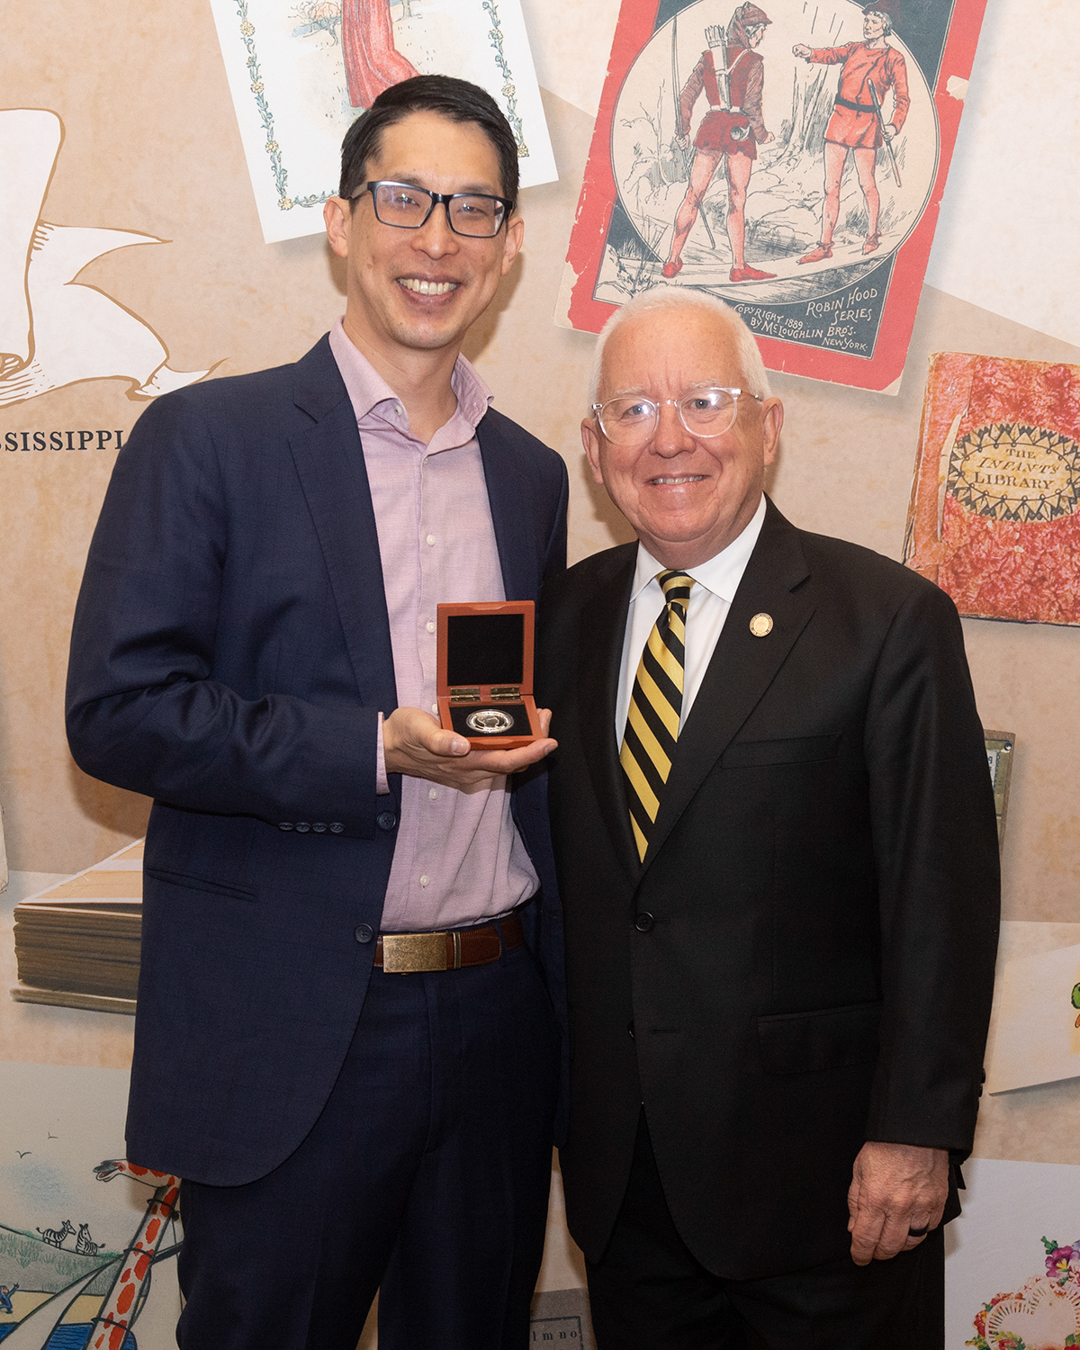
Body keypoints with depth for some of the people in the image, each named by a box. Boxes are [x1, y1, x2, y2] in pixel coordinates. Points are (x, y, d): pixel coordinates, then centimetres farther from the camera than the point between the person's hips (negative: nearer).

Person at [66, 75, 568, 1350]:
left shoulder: (530, 474, 11)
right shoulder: (207, 438, -6)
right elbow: (117, 708, -13)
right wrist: (379, 751, -20)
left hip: (499, 1016, 5)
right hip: (292, 1037, -5)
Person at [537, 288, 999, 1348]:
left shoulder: (890, 621, -11)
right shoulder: (567, 614, 5)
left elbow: (941, 895, -12)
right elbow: (563, 856, 10)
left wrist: (917, 1131, -14)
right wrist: (564, 1085, 8)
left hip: (815, 1163, -4)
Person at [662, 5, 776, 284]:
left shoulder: (708, 56, 9)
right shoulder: (753, 61, -4)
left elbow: (686, 96, 7)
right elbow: (751, 103, -12)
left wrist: (683, 131, 17)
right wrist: (762, 135, 2)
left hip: (711, 126, 3)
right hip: (739, 130, -3)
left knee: (693, 195, 6)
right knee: (736, 200, 3)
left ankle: (673, 260, 5)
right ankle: (739, 267, 5)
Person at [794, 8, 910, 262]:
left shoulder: (894, 59, 1)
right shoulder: (855, 49, 14)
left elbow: (902, 97, -2)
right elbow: (833, 55, -3)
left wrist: (895, 124, -19)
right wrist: (810, 53, -24)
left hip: (867, 123, -4)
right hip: (840, 117, 4)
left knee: (867, 184, 2)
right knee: (831, 186, 1)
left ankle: (872, 236, 23)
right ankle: (825, 245, 5)